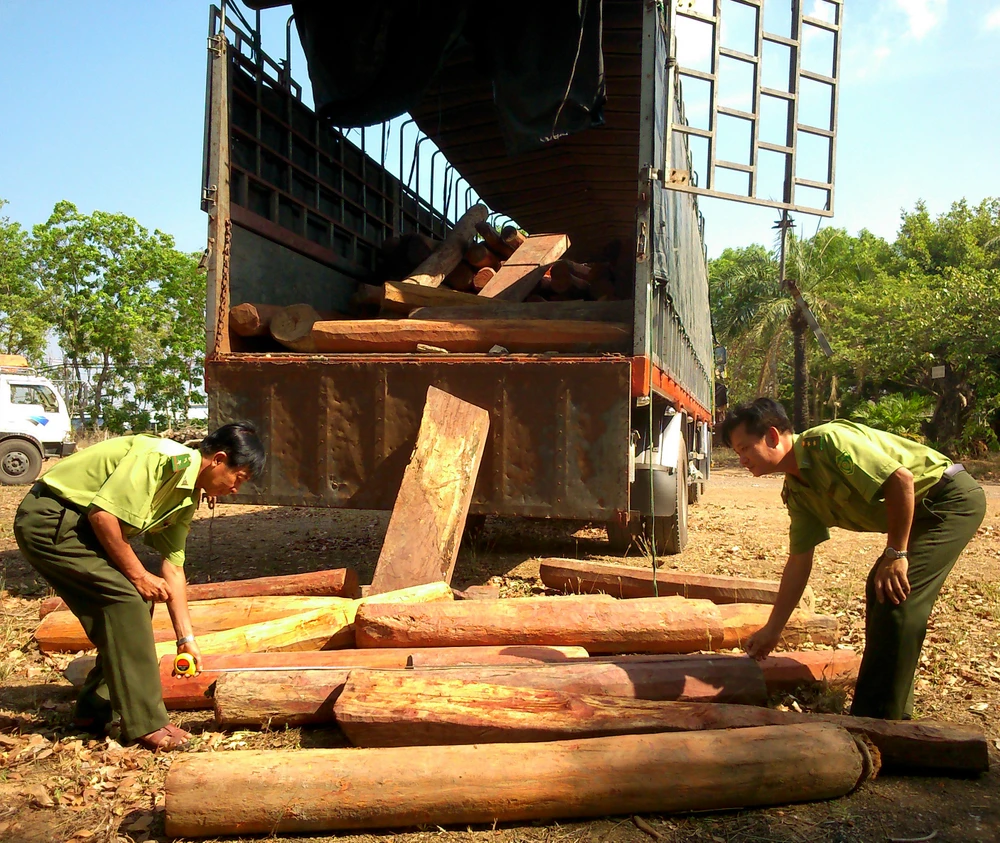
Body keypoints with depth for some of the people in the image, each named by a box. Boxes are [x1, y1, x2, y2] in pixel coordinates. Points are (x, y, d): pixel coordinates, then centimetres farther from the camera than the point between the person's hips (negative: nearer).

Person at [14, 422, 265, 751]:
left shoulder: (188, 497, 7)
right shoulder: (168, 458, -23)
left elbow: (173, 566, 10)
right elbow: (102, 512, -28)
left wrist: (186, 638, 10)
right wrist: (138, 574, -16)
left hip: (77, 526, 10)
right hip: (49, 520, -10)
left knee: (136, 602, 9)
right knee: (127, 598, -15)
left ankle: (96, 709, 21)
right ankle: (146, 724, -6)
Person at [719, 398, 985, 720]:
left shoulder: (825, 441, -24)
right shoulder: (796, 493, 4)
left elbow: (901, 479, -29)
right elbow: (798, 563, 8)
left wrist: (896, 554, -24)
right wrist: (773, 629, 9)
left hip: (950, 498, -10)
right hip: (921, 513, 10)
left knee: (896, 599, -15)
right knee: (880, 591, 13)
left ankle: (879, 725, -6)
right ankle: (892, 711, 27)